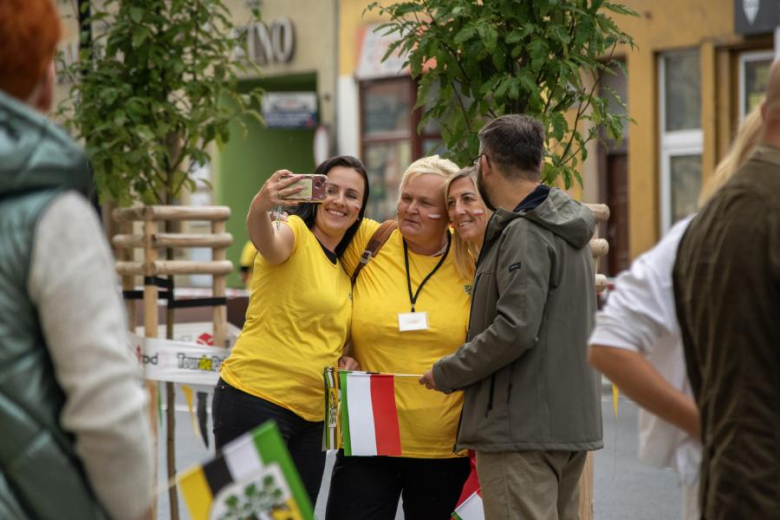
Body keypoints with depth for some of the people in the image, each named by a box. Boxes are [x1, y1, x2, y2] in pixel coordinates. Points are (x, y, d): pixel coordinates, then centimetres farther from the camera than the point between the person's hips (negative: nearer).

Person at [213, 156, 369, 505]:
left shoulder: (345, 271, 16)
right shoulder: (295, 234, -6)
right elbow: (267, 241, -32)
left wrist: (342, 360, 10)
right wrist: (260, 207, -53)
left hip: (311, 417, 8)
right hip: (255, 400, -8)